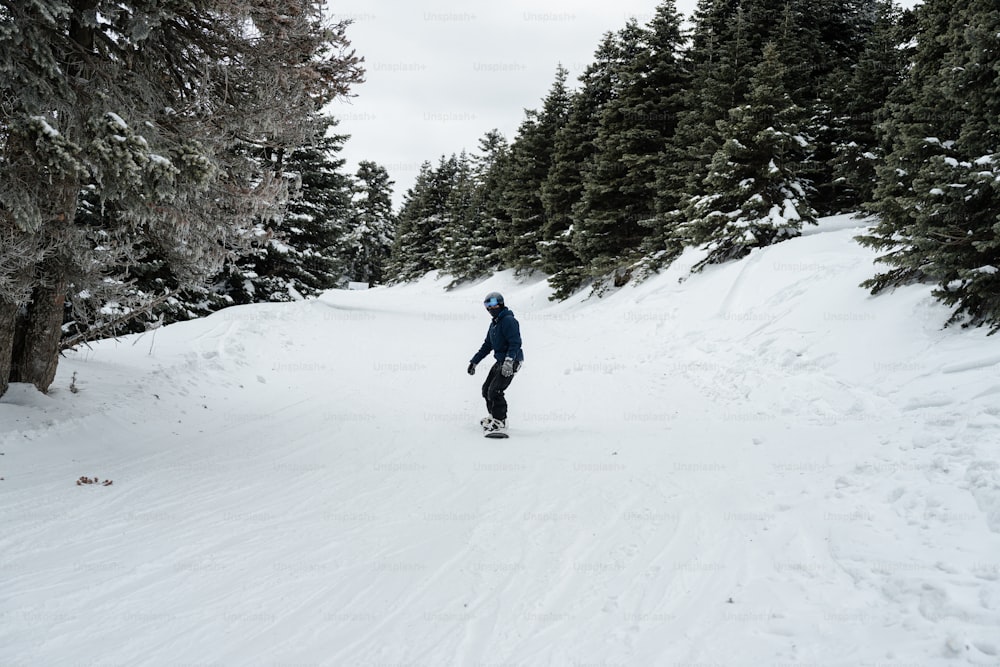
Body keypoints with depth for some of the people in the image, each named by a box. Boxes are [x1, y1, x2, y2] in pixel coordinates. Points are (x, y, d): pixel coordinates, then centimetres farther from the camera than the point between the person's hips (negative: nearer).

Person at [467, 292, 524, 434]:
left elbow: (515, 343, -23)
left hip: (511, 362, -10)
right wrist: (474, 361, 19)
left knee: (495, 391, -16)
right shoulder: (494, 323, 16)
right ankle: (494, 416, 28)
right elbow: (487, 345, 22)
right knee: (486, 389, 14)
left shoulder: (509, 320, -14)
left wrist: (509, 361, -34)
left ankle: (500, 422, -7)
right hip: (500, 362, 10)